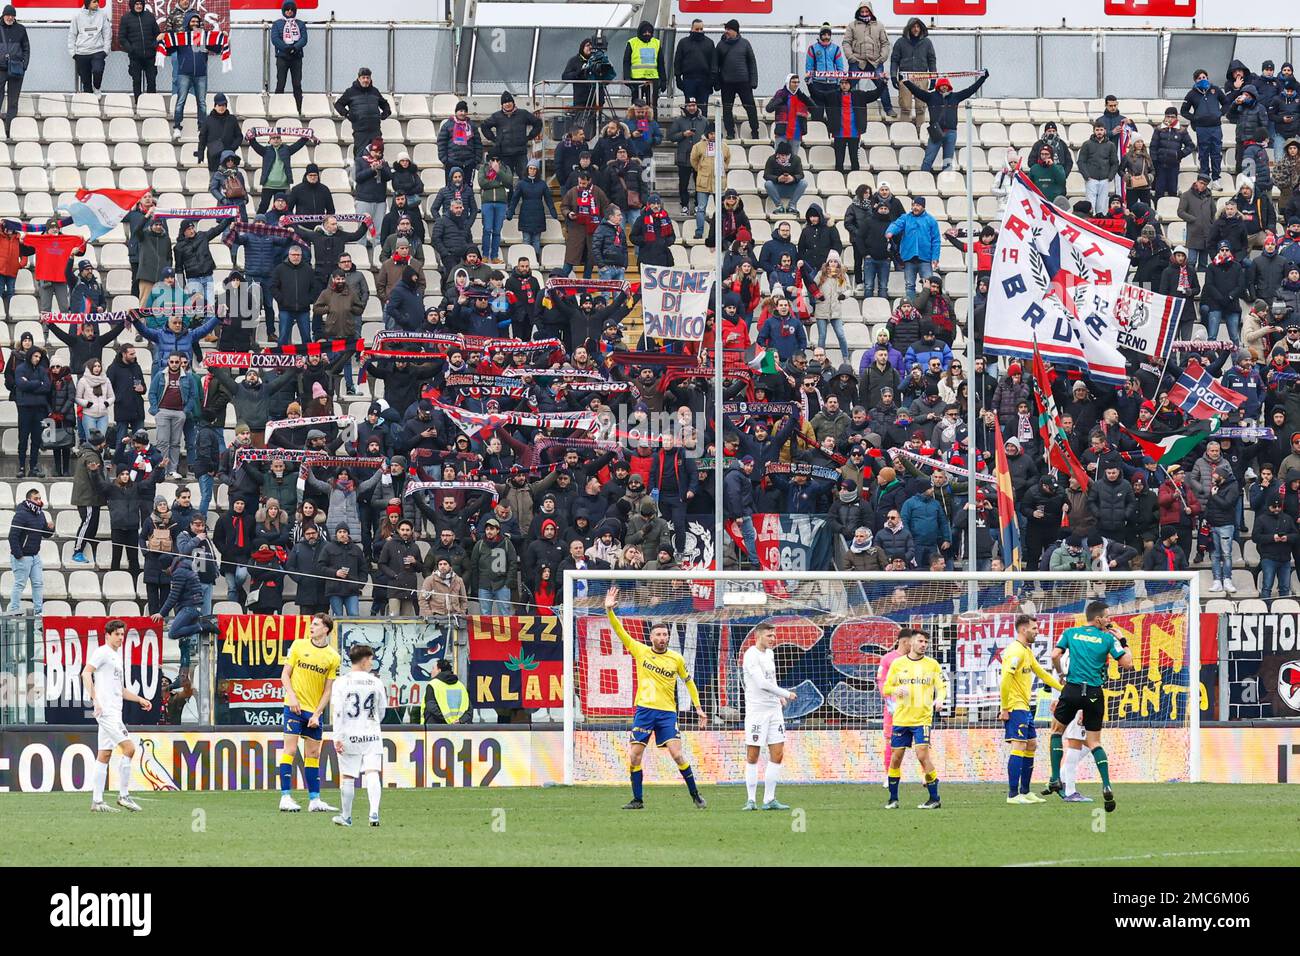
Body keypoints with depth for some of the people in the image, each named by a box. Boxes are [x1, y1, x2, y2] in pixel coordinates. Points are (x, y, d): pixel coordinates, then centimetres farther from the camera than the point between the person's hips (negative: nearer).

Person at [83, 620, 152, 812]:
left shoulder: (117, 656, 23)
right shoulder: (102, 652, -5)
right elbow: (86, 673, -18)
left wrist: (140, 699, 20)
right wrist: (94, 699, -25)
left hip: (114, 712, 10)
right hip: (106, 710, -10)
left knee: (104, 756, 7)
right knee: (129, 748, -15)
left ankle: (97, 801, 7)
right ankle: (123, 795, -10)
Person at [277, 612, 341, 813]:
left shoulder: (333, 657, 3)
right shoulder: (299, 645, 1)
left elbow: (328, 689, 4)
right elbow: (285, 674, 3)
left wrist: (317, 713, -5)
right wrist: (291, 696, -12)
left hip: (315, 711, 2)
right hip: (295, 706, -2)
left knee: (313, 754, 7)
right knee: (290, 750, -8)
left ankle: (315, 800, 11)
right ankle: (286, 798, -8)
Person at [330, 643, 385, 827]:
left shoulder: (341, 683, -3)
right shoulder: (376, 683, 2)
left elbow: (338, 712, -10)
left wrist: (337, 738, -10)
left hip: (349, 736, -1)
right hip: (372, 735, 1)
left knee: (347, 777, 9)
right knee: (372, 774, -4)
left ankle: (346, 816, 19)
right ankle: (374, 812, -22)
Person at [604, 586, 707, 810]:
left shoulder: (676, 659, 4)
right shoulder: (640, 652, 4)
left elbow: (688, 681, 16)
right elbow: (620, 632, -2)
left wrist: (698, 707, 13)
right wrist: (609, 611, -15)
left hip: (667, 712, -1)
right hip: (644, 710, 1)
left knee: (677, 754, -11)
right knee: (635, 756, -2)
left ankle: (695, 795, 2)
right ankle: (637, 800, 9)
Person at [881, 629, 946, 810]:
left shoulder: (932, 665, 4)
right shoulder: (897, 664, 6)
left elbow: (942, 687, 5)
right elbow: (885, 689, 9)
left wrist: (939, 699, -17)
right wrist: (896, 690, -14)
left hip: (922, 719, -2)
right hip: (901, 718, 2)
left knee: (922, 755, -15)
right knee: (895, 757, 4)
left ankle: (934, 798, -8)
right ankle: (893, 799, 17)